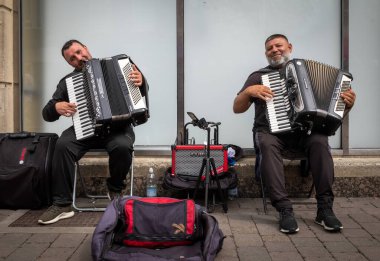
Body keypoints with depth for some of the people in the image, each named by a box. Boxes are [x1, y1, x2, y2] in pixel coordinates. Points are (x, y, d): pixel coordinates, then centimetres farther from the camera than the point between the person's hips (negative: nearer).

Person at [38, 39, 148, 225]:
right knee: (63, 145, -28)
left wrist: (140, 81, -19)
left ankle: (115, 190, -5)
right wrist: (57, 107, -13)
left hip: (117, 127, -2)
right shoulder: (68, 82, 11)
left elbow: (140, 92, 5)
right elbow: (47, 113, 11)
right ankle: (62, 204, -18)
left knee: (122, 146, -34)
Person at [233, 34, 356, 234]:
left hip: (305, 130, 1)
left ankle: (325, 208, -26)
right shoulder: (259, 76, 15)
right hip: (270, 130, -1)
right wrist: (249, 91, -10)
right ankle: (284, 209, -35)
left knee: (319, 141, -31)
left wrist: (347, 105, -5)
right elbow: (237, 109, 9)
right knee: (268, 145, -35)